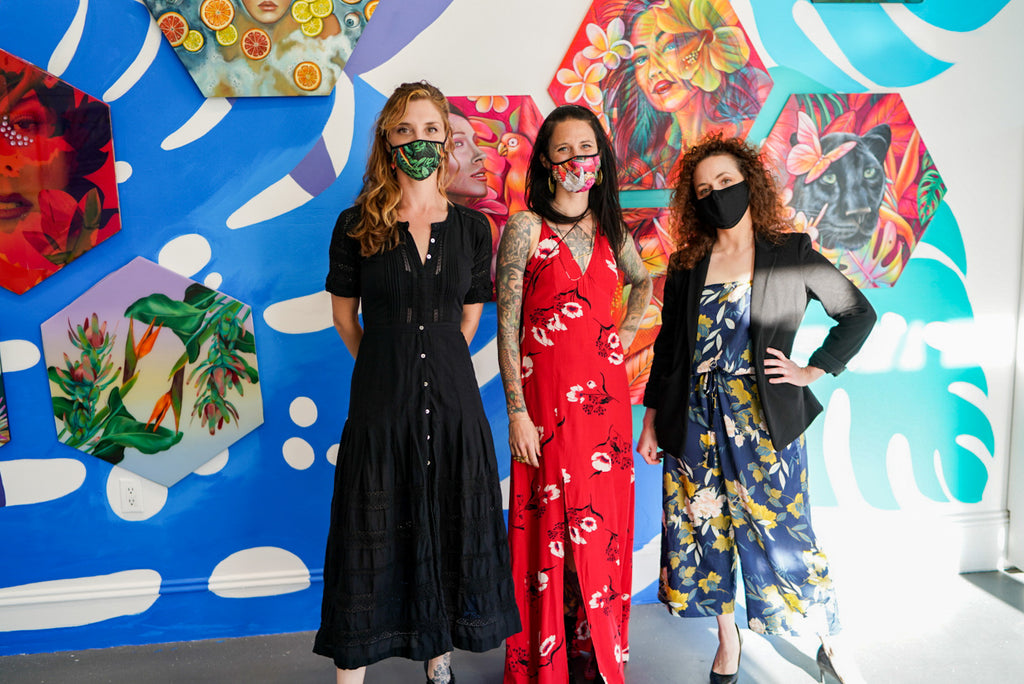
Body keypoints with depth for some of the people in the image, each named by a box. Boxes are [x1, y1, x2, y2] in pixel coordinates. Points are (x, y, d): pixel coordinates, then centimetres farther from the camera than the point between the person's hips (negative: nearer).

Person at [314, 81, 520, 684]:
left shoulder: (472, 228, 4)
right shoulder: (357, 226, -2)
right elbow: (345, 316, 7)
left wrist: (435, 364, 11)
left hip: (453, 399, 2)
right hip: (380, 404, -2)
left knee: (450, 530, 13)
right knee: (369, 534, 6)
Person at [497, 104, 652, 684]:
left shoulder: (612, 232, 10)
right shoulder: (526, 228, -3)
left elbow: (644, 282, 31)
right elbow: (507, 324, -6)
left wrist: (629, 331, 14)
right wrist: (517, 410, -11)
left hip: (605, 396, 4)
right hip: (547, 397, -4)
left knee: (604, 524, 11)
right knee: (550, 525, 3)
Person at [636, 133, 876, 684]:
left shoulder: (792, 253, 0)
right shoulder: (686, 265, 5)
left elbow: (859, 314, 9)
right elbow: (667, 346, 9)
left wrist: (814, 370, 0)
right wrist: (651, 420, 8)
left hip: (763, 418, -2)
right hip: (695, 419, 3)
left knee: (781, 532, 2)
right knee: (705, 530, 10)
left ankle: (831, 640, 28)